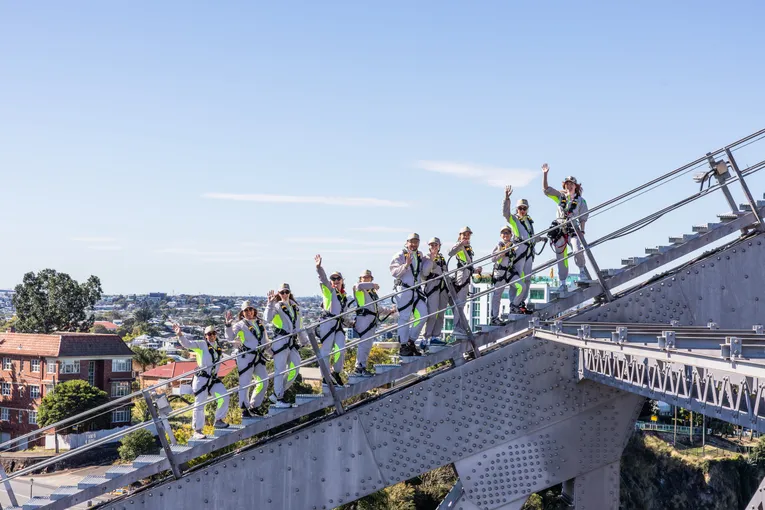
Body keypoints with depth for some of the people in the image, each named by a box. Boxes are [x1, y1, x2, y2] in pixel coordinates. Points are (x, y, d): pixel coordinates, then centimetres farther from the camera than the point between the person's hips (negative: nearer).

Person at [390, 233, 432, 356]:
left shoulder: (420, 255, 14)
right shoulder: (400, 256, -6)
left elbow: (424, 273, 10)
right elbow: (394, 272, -16)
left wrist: (430, 260, 0)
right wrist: (406, 265, -28)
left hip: (417, 290, 6)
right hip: (404, 290, -6)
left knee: (422, 315, 2)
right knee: (404, 318, -3)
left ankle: (411, 341, 17)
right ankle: (403, 347, 4)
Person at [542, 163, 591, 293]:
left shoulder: (580, 200, 6)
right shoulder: (560, 196, 10)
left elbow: (583, 218, 4)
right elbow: (546, 189, 4)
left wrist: (582, 231, -7)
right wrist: (545, 174, -6)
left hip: (573, 230, -2)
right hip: (559, 230, 2)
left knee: (578, 250, -25)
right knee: (561, 257, 2)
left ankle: (582, 269, 4)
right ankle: (563, 283, 9)